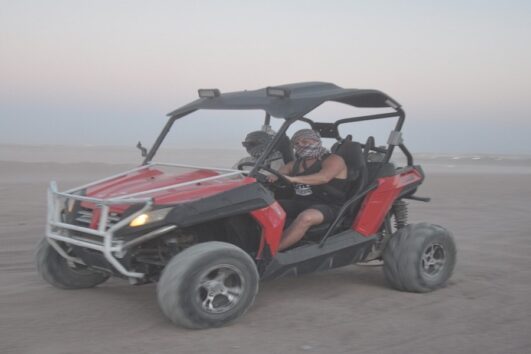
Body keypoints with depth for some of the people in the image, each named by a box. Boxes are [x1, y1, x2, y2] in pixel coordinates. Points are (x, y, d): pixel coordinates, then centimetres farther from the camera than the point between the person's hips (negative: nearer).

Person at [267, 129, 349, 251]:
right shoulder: (295, 164, 19)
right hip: (299, 203, 7)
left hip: (327, 206, -7)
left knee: (306, 217, -38)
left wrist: (293, 179, -34)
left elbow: (324, 177, -22)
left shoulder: (333, 160, -1)